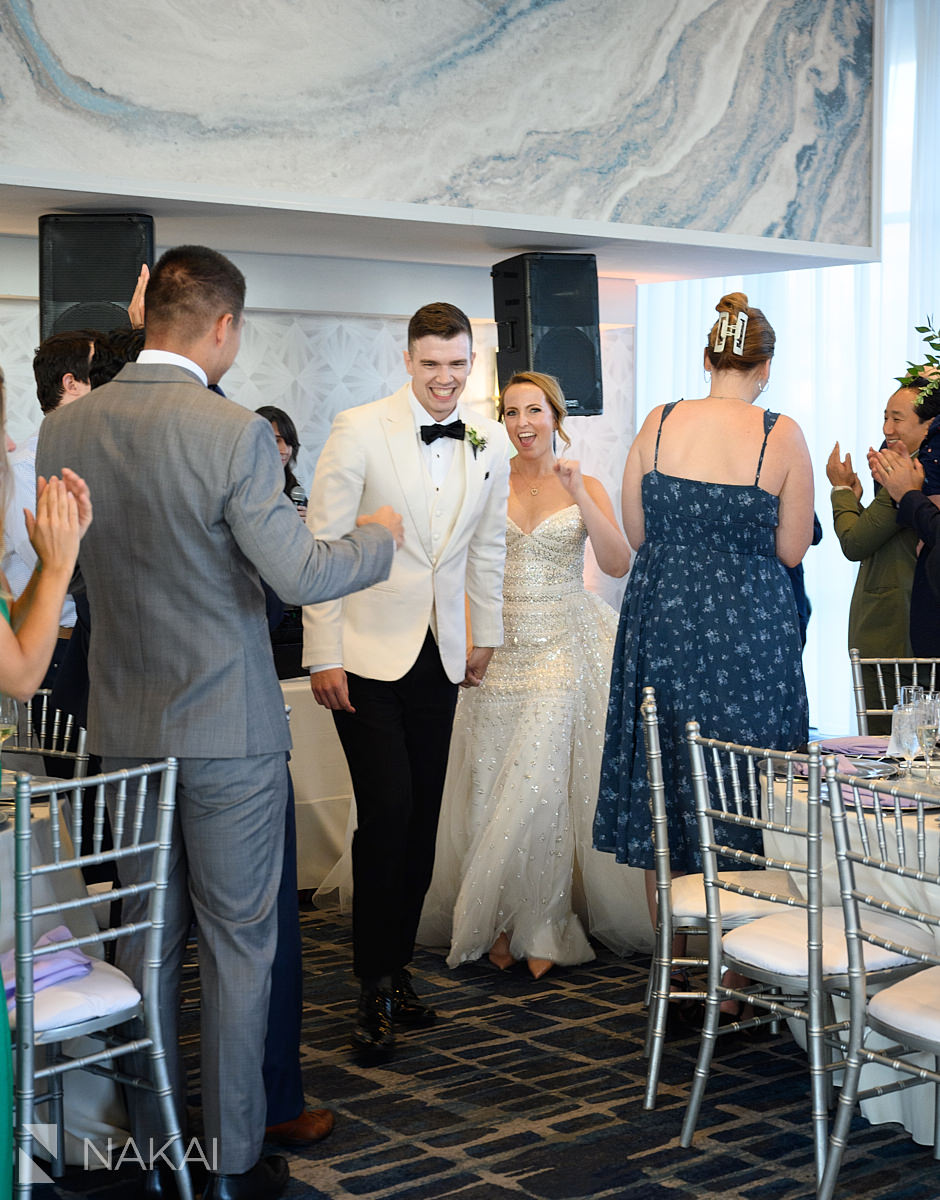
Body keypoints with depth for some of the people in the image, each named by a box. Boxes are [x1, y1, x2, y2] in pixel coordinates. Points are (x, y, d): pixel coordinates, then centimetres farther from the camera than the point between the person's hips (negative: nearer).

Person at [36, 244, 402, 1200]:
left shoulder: (64, 430, 0)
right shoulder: (234, 433, -17)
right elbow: (299, 575, -17)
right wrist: (377, 538, 1)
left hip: (123, 729, 5)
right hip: (228, 731, -5)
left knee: (147, 940, 15)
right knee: (238, 942, 7)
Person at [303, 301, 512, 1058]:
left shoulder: (490, 443, 4)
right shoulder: (360, 431, -10)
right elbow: (324, 544, -8)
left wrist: (486, 635, 20)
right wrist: (323, 655, -10)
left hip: (440, 655, 5)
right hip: (365, 653, -5)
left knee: (422, 818, 8)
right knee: (387, 810, -11)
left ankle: (398, 969, 22)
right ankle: (376, 988, 2)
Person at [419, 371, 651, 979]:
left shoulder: (586, 487, 4)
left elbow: (619, 564, -7)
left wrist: (578, 494, -15)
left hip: (567, 647, -1)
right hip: (502, 648, 2)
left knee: (545, 782, -6)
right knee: (493, 784, 1)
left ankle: (540, 927, 6)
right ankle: (497, 919, 16)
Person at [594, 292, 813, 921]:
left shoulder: (660, 421, -2)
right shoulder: (782, 435, -9)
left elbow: (635, 532, 4)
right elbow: (791, 550, -4)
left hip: (662, 619, 3)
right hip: (749, 628, -2)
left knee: (659, 789, 13)